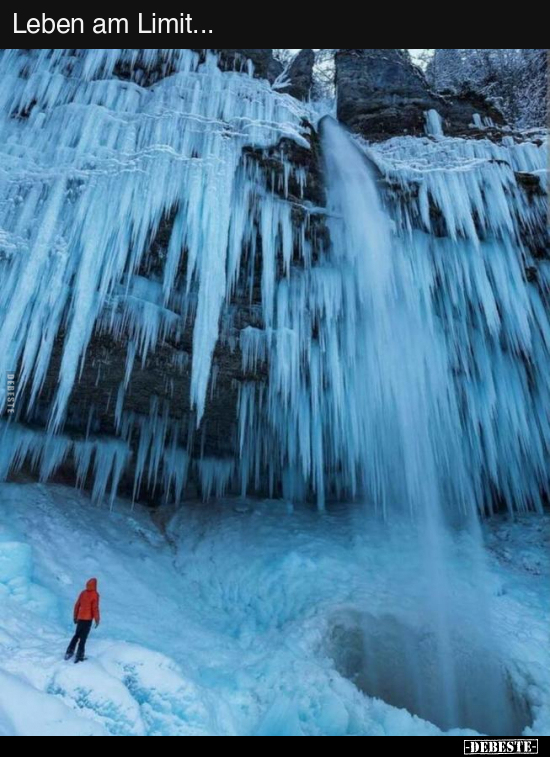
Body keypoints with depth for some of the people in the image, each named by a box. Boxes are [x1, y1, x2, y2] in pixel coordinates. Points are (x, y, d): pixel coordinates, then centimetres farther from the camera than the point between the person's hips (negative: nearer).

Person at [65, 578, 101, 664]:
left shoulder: (83, 593, 3)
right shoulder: (95, 595, -13)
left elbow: (77, 605, 9)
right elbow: (95, 608, -14)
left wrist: (75, 617, 20)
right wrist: (97, 620, -5)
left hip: (80, 618, 5)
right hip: (88, 619, -5)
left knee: (77, 635, 22)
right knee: (83, 637, 1)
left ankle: (69, 652, 20)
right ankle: (79, 656, 2)